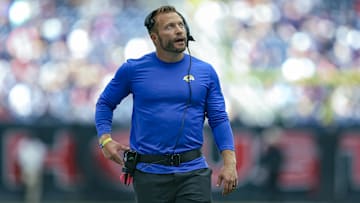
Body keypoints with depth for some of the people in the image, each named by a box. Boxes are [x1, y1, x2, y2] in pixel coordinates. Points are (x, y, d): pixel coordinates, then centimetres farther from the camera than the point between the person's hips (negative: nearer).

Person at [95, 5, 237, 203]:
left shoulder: (206, 72, 4)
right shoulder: (133, 70, 2)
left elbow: (219, 119, 5)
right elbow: (105, 103, 13)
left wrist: (229, 163, -6)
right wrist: (105, 140, -2)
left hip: (194, 172, 0)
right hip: (150, 173, 0)